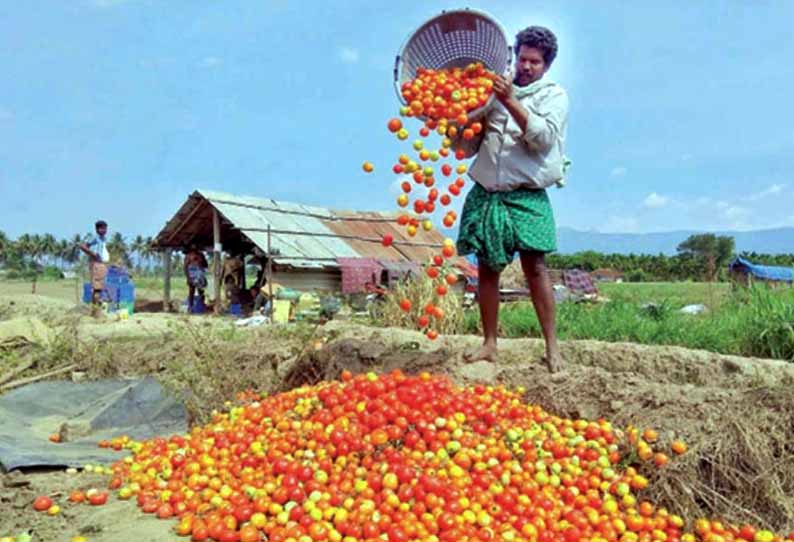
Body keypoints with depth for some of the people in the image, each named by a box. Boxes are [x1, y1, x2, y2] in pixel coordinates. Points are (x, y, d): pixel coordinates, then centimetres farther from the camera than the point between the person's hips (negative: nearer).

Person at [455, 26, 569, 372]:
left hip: (526, 197, -3)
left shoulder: (554, 96, 8)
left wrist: (511, 101, -18)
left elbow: (544, 137, -12)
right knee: (487, 268, 3)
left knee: (535, 266, -10)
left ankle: (552, 346, -4)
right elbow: (467, 148, 15)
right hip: (485, 194, 3)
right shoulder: (494, 92, 15)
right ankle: (489, 343, 11)